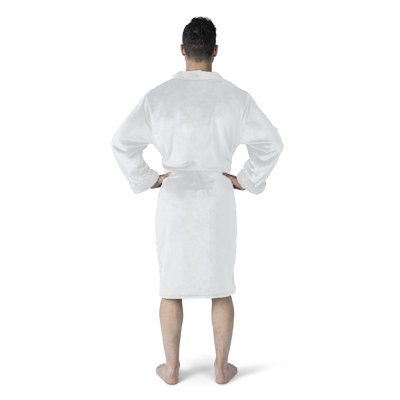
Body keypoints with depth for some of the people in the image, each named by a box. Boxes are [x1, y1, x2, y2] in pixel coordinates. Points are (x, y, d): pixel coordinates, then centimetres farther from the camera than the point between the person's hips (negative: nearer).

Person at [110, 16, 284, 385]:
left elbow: (122, 142, -7)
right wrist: (246, 180, 3)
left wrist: (147, 180, 3)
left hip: (174, 199, 0)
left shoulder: (158, 96, -6)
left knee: (171, 285, 13)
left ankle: (172, 368, 22)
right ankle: (222, 367, 22)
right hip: (218, 201, 0)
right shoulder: (235, 96, -6)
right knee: (221, 286, 12)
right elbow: (271, 143, -8)